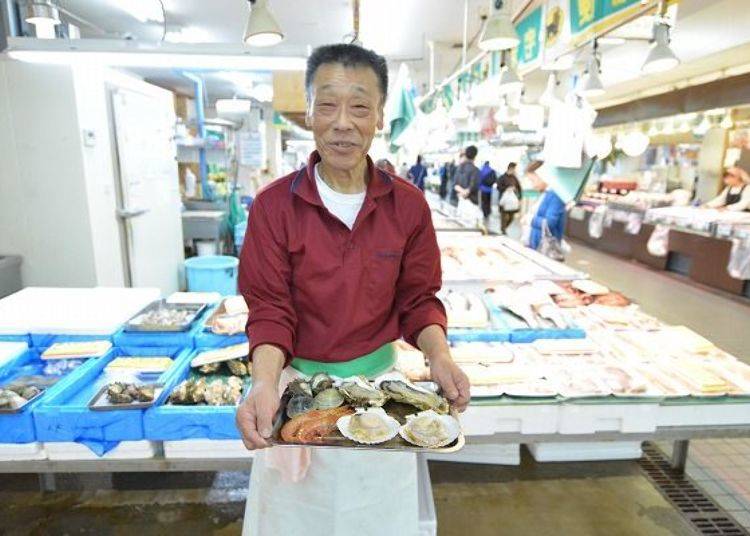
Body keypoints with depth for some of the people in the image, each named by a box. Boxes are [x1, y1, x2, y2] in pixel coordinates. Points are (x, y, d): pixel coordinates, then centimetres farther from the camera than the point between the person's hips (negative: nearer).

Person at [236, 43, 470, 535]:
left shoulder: (408, 204, -6)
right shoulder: (274, 205, -11)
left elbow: (418, 300, -1)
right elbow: (270, 310, -10)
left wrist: (439, 356, -19)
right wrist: (265, 384, -27)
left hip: (380, 379, 1)